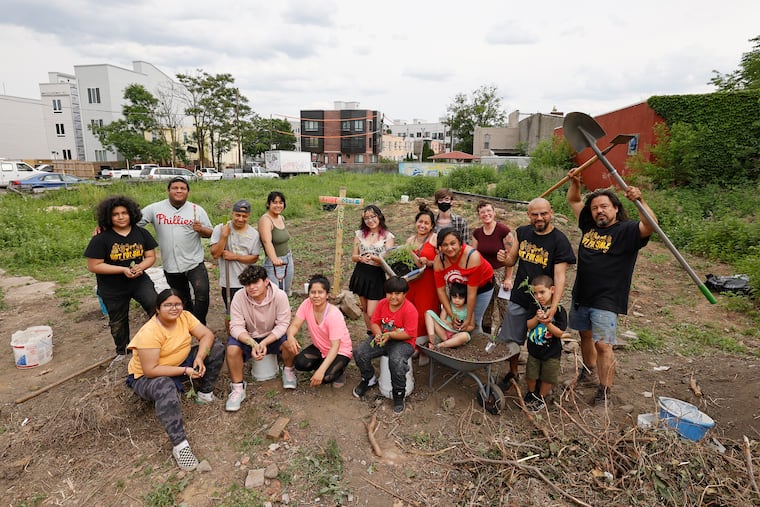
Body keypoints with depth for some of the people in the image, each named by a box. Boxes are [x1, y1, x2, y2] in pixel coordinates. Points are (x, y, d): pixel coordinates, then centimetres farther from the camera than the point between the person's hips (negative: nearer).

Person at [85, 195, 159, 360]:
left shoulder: (141, 233, -4)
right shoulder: (101, 238, -15)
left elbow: (151, 256, 1)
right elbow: (93, 266, -15)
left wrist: (141, 266, -21)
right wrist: (123, 269, -24)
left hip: (139, 280, 1)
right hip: (113, 288, -1)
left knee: (156, 305, -23)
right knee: (118, 322, 16)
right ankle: (121, 351, 41)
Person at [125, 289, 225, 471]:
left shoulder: (184, 316, -10)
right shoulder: (150, 332, -28)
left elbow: (207, 335, -13)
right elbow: (150, 370, -30)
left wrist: (199, 357, -30)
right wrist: (185, 371, -32)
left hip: (181, 363, 6)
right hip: (146, 377, -6)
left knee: (216, 348, -10)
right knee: (166, 387, -42)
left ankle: (204, 394, 3)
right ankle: (179, 445, -40)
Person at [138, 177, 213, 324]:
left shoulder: (197, 210, -1)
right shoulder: (155, 209, 0)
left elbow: (209, 233, 2)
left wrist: (201, 229, -20)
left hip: (194, 263, -2)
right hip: (171, 266, 2)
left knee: (202, 293, -21)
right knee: (183, 301, 17)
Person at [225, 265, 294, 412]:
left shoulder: (280, 295, -23)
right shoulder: (239, 297, -21)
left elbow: (283, 324, -20)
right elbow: (236, 327, -21)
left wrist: (264, 343, -33)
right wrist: (252, 343, -38)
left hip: (273, 335, -1)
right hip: (247, 337, 1)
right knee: (232, 349, -29)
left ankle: (288, 370, 6)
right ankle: (237, 388, -6)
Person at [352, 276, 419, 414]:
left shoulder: (410, 310, -19)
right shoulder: (382, 304, -1)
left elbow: (409, 334, -19)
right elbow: (375, 322, 5)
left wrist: (389, 335, -26)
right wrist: (378, 334, -17)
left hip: (403, 342, -6)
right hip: (382, 338, 6)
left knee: (396, 361, -36)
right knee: (359, 353, -13)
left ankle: (399, 394, -8)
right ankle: (369, 379, 18)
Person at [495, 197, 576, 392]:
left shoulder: (559, 240, -15)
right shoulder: (522, 232, 0)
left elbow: (560, 276, -21)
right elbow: (512, 260, 10)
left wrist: (553, 307, -32)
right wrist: (504, 257, -15)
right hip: (518, 299, 4)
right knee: (511, 340, 14)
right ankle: (512, 373, 37)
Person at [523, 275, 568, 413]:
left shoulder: (559, 310, -16)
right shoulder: (534, 308, -5)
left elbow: (559, 333, -17)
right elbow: (528, 326, -8)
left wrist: (547, 322, -31)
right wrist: (537, 318, -26)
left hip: (551, 352, -2)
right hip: (534, 350, 3)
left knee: (547, 378, 11)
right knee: (531, 375, 12)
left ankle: (541, 397, 35)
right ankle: (531, 394, 38)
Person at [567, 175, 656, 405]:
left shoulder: (627, 230, -10)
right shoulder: (589, 225, 5)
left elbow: (650, 225, -30)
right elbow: (574, 201, 15)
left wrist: (639, 201, -44)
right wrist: (574, 183, -3)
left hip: (606, 301, -6)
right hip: (581, 295, 6)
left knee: (603, 344, -7)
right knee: (585, 335, 21)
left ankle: (604, 390, 7)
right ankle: (589, 371, 44)